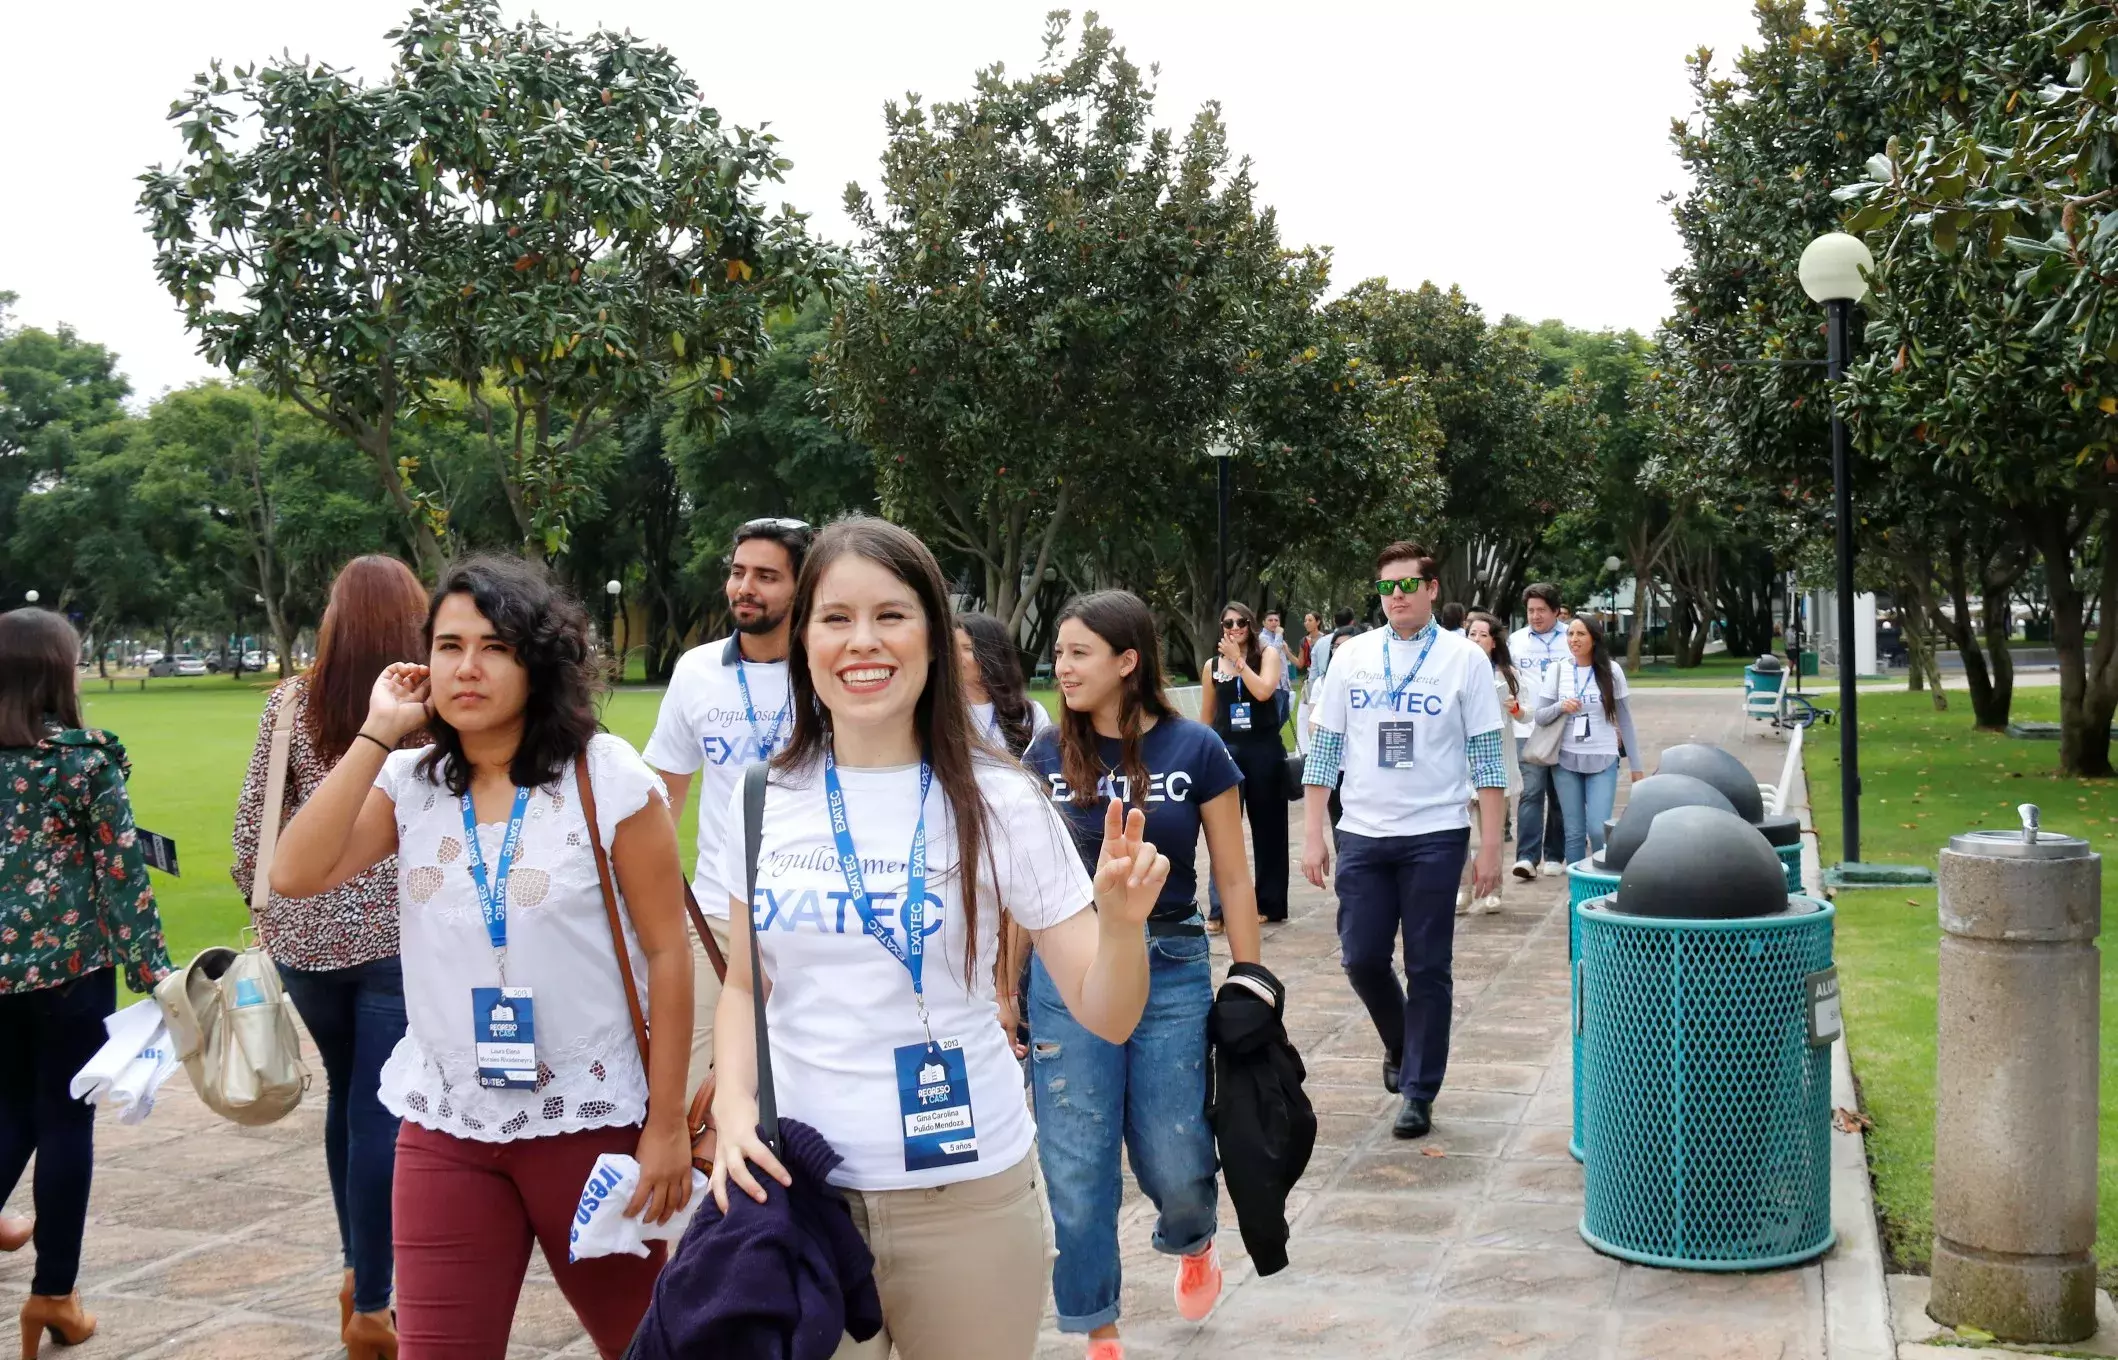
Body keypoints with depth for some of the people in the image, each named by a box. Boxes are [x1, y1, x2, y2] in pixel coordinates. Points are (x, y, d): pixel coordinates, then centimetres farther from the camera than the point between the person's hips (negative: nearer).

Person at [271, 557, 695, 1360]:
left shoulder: (608, 780, -9)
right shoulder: (409, 784, 2)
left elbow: (666, 952, -8)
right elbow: (294, 875, -12)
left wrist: (667, 1124, -9)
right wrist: (376, 734, -12)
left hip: (589, 1122, -2)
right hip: (445, 1127, 3)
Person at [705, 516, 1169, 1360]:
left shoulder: (998, 804, -9)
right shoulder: (765, 800, -1)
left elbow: (1105, 1016, -8)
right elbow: (745, 985, 11)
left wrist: (1123, 918, -27)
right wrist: (732, 1101, -7)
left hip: (966, 1191, -2)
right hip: (795, 1185, 2)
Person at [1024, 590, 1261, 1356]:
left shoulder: (1195, 751, -5)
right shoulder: (1047, 757, 0)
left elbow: (1233, 879, 0)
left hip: (1171, 972, -1)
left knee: (1176, 1164, 5)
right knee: (1076, 1168, 3)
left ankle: (1193, 1245, 41)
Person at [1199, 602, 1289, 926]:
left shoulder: (1268, 654, 1)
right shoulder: (1213, 665, 8)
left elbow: (1263, 691, -18)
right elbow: (1206, 716, 14)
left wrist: (1238, 659, -13)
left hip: (1264, 750, -1)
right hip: (1226, 750, 2)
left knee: (1267, 827, 7)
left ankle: (1268, 903, 18)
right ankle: (1218, 909, -5)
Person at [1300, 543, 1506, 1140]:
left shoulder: (1464, 658, -2)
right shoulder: (1352, 656, 5)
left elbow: (1486, 756, -2)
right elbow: (1325, 747, 7)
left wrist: (1491, 846, -6)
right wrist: (1312, 834, 2)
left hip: (1435, 835, -2)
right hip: (1363, 833, 3)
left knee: (1428, 968, 2)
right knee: (1361, 958, 5)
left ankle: (1418, 1092, 13)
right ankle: (1399, 1042, 33)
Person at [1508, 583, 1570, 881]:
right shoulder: (1515, 640, 8)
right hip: (1529, 728, 0)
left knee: (1559, 795, 8)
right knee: (1532, 791, -10)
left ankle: (1553, 856, 18)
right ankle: (1526, 857, -14)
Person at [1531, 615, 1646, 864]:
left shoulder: (1611, 671, -2)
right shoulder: (1557, 671, 0)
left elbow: (1625, 720, 3)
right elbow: (1540, 717, 2)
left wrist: (1636, 766, 4)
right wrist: (1560, 707, -19)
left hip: (1603, 761, -1)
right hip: (1566, 761, 2)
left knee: (1598, 830, -11)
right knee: (1574, 833, 5)